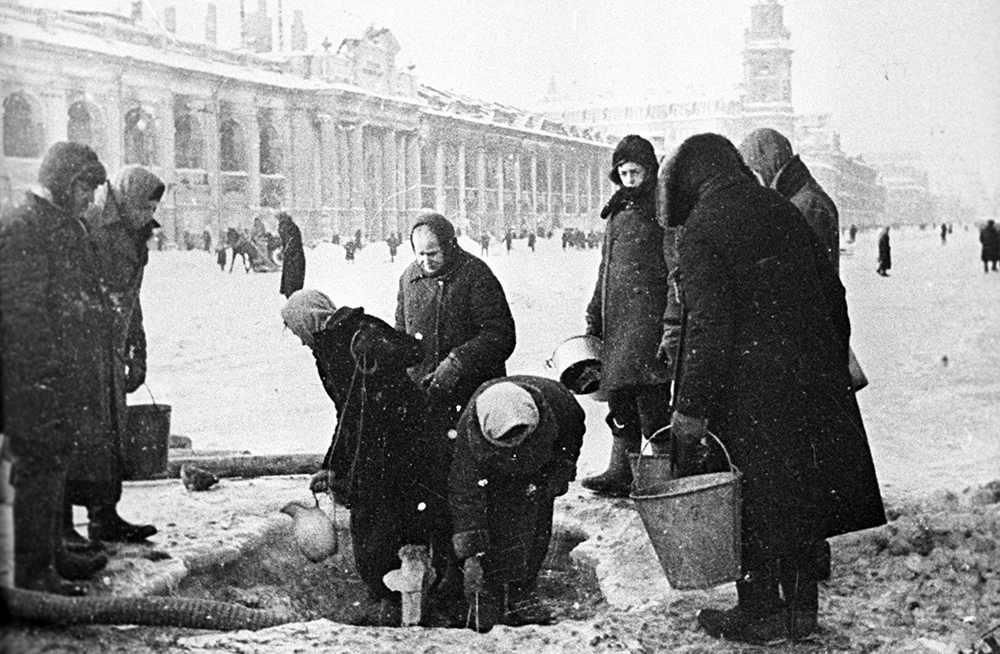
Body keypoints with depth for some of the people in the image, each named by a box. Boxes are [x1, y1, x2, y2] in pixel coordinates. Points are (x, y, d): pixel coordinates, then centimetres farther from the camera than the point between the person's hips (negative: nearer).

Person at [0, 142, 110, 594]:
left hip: (65, 375, 10)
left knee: (56, 467, 17)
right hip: (38, 381, -10)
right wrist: (49, 369, -22)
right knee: (39, 471, -5)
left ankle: (53, 554, 29)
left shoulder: (66, 226, 17)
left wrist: (92, 365, 22)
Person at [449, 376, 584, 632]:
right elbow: (464, 493, -33)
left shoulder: (552, 398, -36)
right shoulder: (469, 430, -39)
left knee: (537, 525, -11)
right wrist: (470, 552, -35)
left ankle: (523, 594, -4)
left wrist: (562, 469, -11)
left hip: (541, 468, 2)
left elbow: (575, 425, -9)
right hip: (495, 476, -2)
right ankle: (485, 601, -10)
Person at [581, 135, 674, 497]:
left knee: (650, 400, -11)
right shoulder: (618, 213, 20)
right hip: (616, 320, 8)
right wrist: (594, 319, 23)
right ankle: (621, 471, 16)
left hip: (649, 317, -8)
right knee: (620, 400, 9)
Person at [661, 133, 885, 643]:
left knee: (751, 505, 6)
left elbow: (709, 325, -20)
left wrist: (690, 410, -18)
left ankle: (759, 614, 15)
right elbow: (833, 295, 13)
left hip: (749, 393, -7)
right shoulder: (783, 212, 9)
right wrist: (833, 366, 21)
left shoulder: (701, 232, -12)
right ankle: (801, 608, 26)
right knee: (800, 495, 16)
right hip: (812, 382, 7)